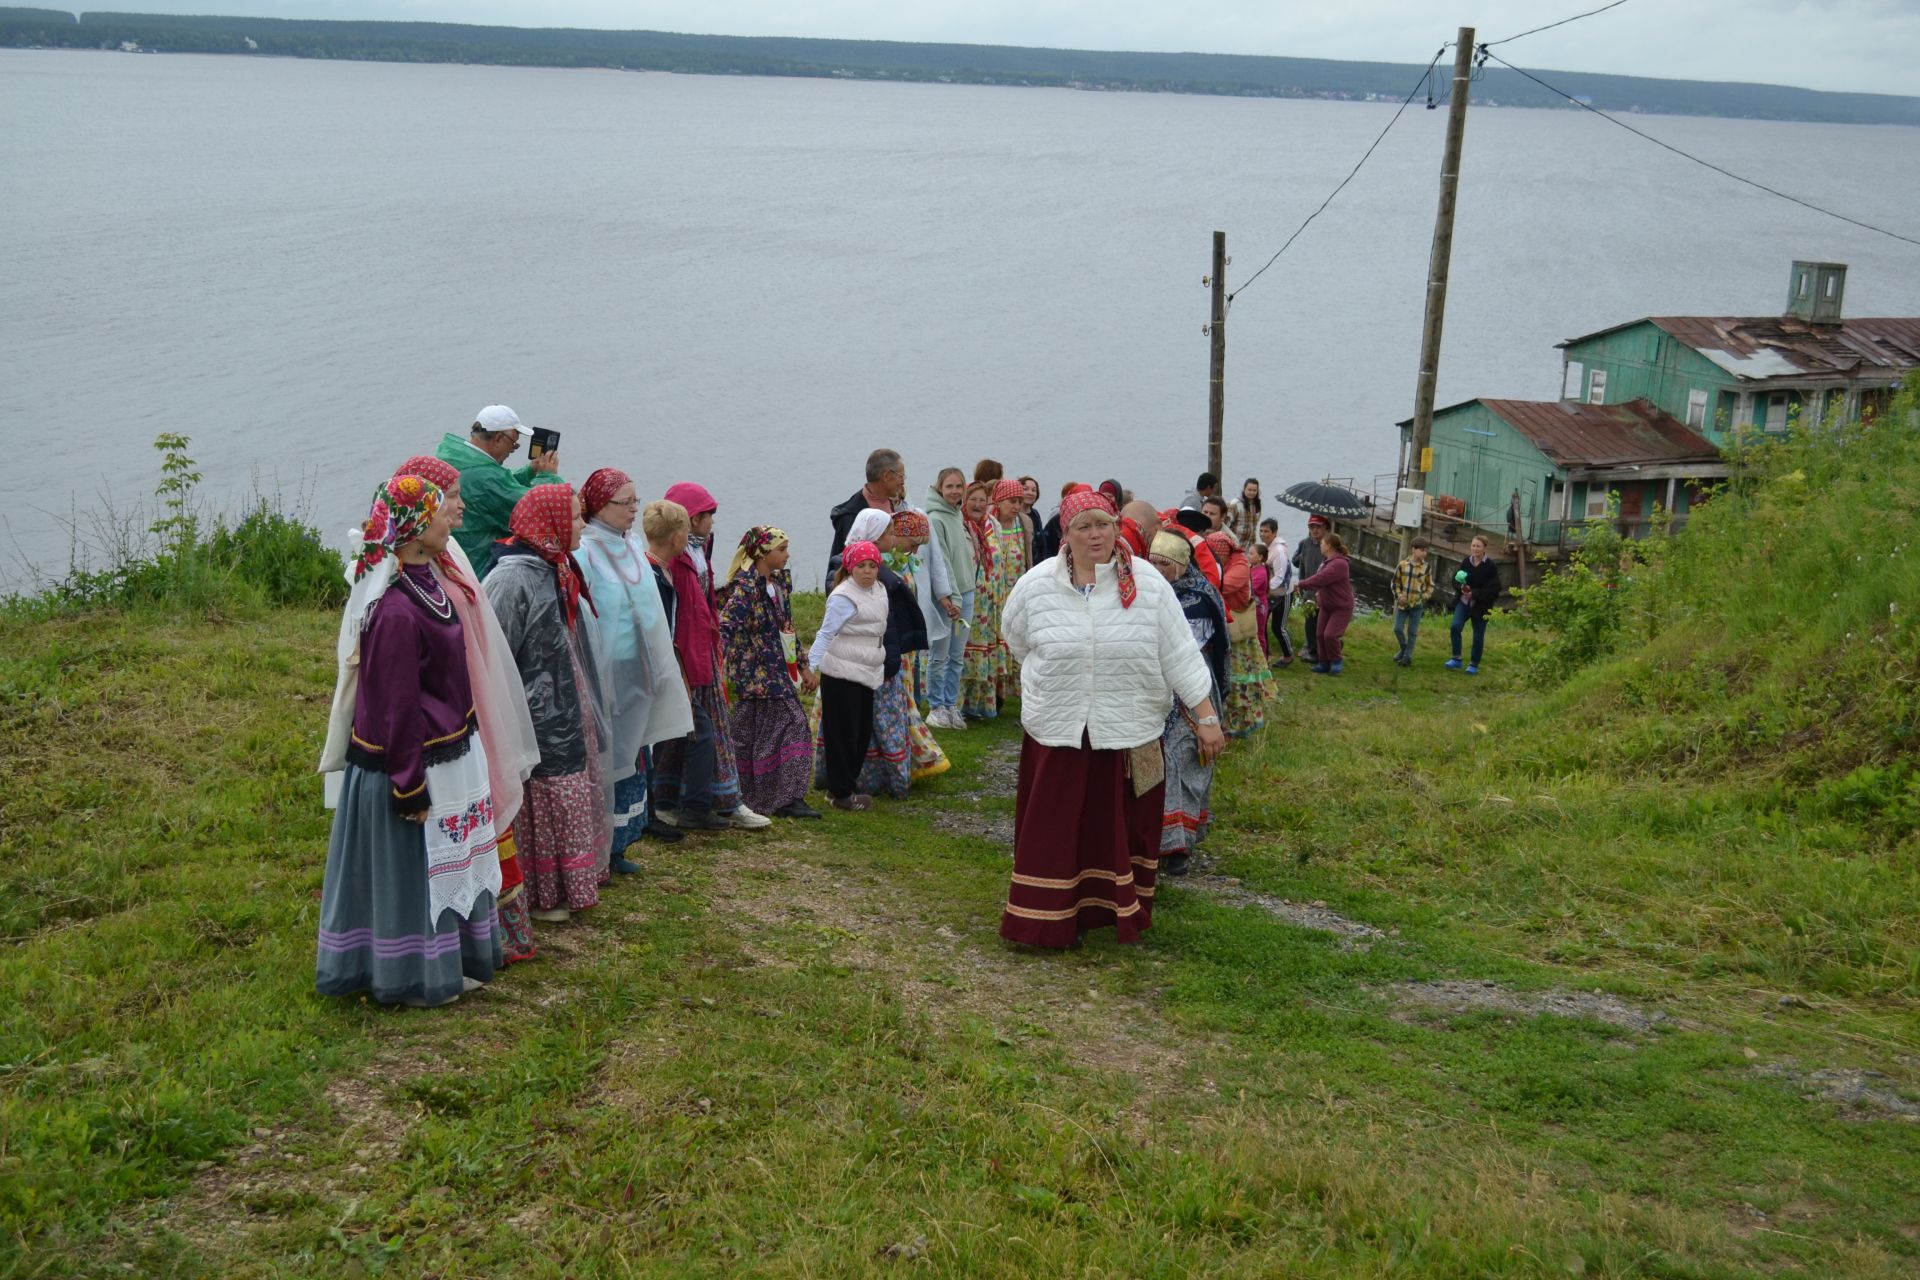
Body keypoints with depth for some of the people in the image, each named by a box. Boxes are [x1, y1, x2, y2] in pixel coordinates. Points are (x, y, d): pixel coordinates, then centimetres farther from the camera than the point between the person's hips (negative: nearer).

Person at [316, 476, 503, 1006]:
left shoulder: (426, 584, 3)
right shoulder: (396, 613, -26)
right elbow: (395, 708, -23)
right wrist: (412, 788, -19)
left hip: (449, 755, 10)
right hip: (416, 762, -10)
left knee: (447, 861, 21)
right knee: (411, 867, 7)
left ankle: (452, 956, 35)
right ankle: (415, 974, 22)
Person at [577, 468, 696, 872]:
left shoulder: (633, 549, 11)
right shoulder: (584, 552, -13)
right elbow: (579, 619, -16)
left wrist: (657, 670, 16)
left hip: (636, 673, 8)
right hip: (602, 673, -8)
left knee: (630, 757, 13)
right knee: (602, 758, -1)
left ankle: (618, 844, 23)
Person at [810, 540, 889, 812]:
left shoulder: (879, 590, 10)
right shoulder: (843, 597, -16)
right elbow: (825, 633, -20)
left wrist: (885, 666, 24)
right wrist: (811, 666, -28)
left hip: (866, 674, 9)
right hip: (841, 674, -9)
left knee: (863, 732, 13)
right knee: (843, 733, -2)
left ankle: (846, 784, 25)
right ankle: (841, 793, 7)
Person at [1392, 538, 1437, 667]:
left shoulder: (1427, 568, -7)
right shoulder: (1402, 565, -7)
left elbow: (1430, 586, 5)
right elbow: (1395, 582, 3)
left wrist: (1424, 597, -7)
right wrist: (1399, 595, -9)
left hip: (1417, 604, -1)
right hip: (1402, 603, 1)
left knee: (1412, 632, 3)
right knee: (1398, 629, 3)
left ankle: (1408, 657, 12)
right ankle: (1403, 649, 27)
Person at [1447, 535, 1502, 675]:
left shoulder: (1491, 566, -13)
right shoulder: (1466, 562, -1)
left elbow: (1495, 589, -13)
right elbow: (1456, 579, 9)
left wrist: (1475, 593, -21)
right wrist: (1461, 587, -14)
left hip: (1480, 606, -3)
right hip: (1463, 601, 3)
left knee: (1478, 636, 7)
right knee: (1455, 626, -14)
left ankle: (1474, 665, 23)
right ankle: (1456, 659, -1)